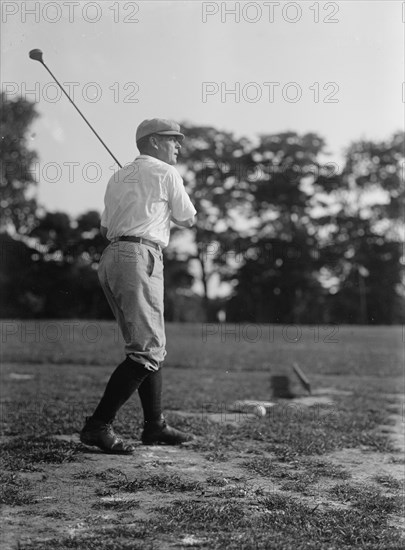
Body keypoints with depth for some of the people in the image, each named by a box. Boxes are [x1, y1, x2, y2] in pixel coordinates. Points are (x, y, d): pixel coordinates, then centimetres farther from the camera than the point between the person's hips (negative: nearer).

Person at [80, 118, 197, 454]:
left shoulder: (118, 178, 22)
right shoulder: (166, 174, 1)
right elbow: (189, 220, 9)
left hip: (111, 256, 9)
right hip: (139, 257, -9)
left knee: (152, 346, 14)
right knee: (147, 350, -11)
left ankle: (155, 426, 16)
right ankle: (98, 425, -17)